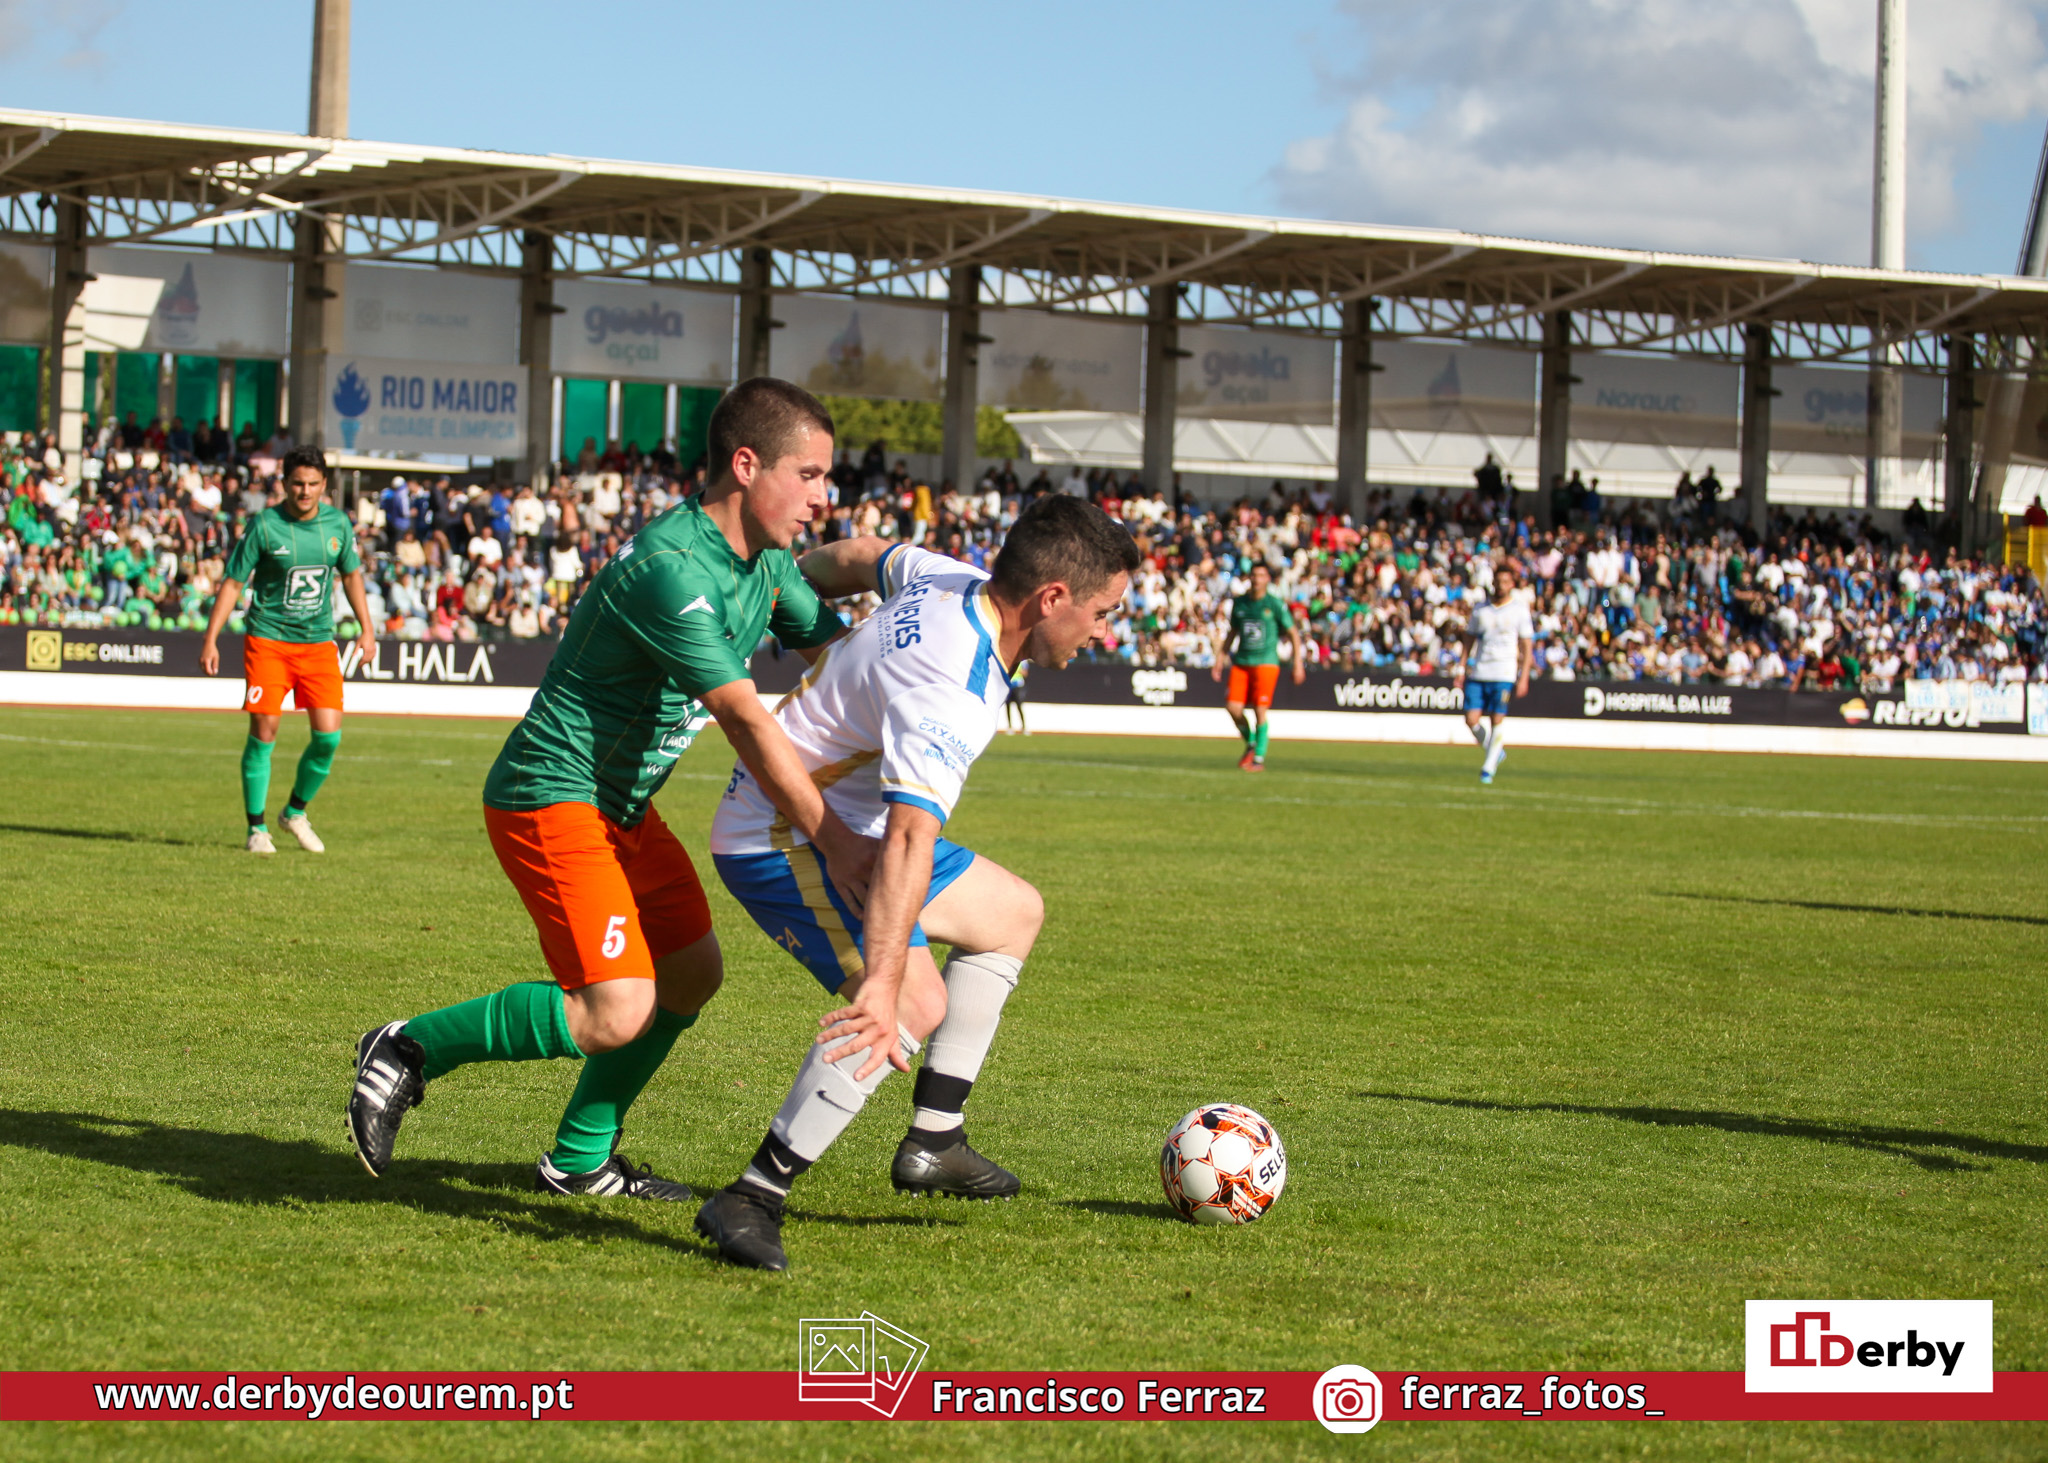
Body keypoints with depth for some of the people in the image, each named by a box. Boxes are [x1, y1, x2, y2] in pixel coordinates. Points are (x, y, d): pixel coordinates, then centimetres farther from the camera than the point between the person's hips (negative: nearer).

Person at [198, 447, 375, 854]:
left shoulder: (338, 523, 2)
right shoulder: (264, 526, -10)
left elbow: (351, 574, 18)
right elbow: (232, 582, -4)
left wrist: (366, 629, 15)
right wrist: (211, 639, -9)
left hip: (318, 641, 3)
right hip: (268, 640, -3)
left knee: (329, 735, -6)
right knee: (263, 732, -7)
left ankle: (296, 812, 17)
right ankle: (257, 827, 7)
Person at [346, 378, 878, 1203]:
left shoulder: (765, 563, 6)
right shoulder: (672, 568, -26)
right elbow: (746, 720, -29)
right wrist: (833, 842, -30)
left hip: (622, 806, 10)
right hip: (550, 796, -10)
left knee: (693, 972, 12)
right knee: (618, 1011, -19)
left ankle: (579, 1161, 24)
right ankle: (412, 1050, -3)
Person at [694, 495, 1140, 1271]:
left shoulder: (957, 582, -4)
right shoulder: (951, 692, -33)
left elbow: (863, 556, 18)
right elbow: (910, 840, -46)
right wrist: (883, 986, -56)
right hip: (778, 842, -11)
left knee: (1013, 912, 21)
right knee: (917, 1003, -30)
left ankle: (934, 1139, 24)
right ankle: (752, 1200, -28)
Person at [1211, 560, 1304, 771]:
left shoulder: (1275, 604, -3)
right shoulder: (1239, 603, 10)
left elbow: (1293, 633, 0)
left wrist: (1298, 664, -6)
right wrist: (1220, 660, 17)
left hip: (1266, 662, -4)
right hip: (1241, 663, 4)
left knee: (1259, 710, -10)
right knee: (1233, 707, -6)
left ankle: (1259, 758, 0)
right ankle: (1250, 744, 19)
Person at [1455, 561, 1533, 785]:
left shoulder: (1519, 610, 2)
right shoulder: (1480, 610, 10)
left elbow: (1527, 646, 2)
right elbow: (1470, 640, 16)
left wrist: (1524, 677, -5)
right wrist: (1462, 669, 7)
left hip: (1504, 674, -3)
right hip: (1477, 672, 3)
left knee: (1498, 719, -9)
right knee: (1472, 719, -5)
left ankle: (1489, 766, 2)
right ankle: (1496, 751, 19)